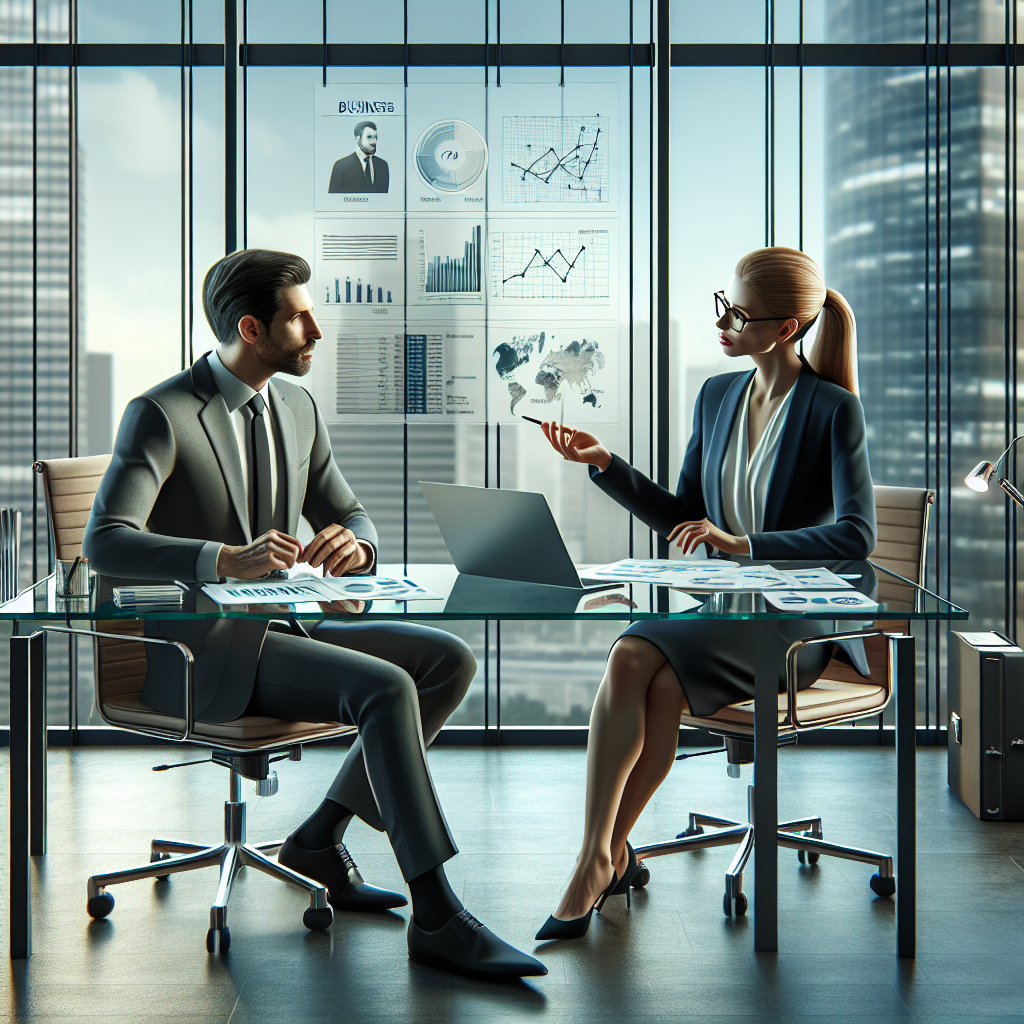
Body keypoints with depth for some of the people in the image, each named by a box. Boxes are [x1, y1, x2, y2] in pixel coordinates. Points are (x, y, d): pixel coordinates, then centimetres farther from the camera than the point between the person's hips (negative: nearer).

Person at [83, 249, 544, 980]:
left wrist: (353, 545, -11)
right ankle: (438, 918, -24)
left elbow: (352, 518, 16)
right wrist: (227, 559, -38)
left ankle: (320, 838, 4)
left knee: (450, 660, -5)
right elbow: (105, 541, -24)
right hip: (198, 652, -8)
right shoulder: (161, 415, -12)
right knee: (386, 688, -28)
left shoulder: (297, 408, 11)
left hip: (277, 630, 8)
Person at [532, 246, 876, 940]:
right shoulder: (718, 396, 11)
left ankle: (603, 855, -16)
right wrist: (604, 463, 5)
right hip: (715, 602, 5)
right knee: (636, 663, -29)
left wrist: (743, 543, -26)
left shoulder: (834, 410, -8)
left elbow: (857, 536, -18)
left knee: (641, 661, -30)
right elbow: (682, 519, 16)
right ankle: (605, 855, -18)